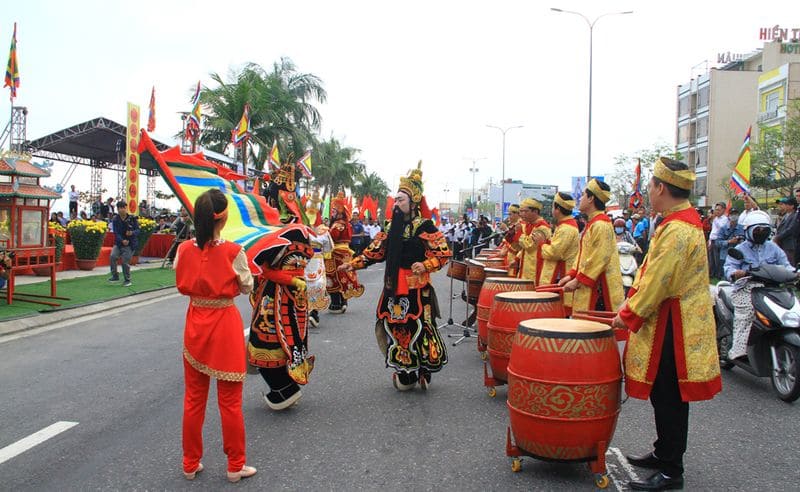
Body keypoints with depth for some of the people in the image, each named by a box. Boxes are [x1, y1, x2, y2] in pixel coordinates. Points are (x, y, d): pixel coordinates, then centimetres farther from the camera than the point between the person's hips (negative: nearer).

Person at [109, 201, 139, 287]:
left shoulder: (132, 218, -3)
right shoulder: (115, 220, 0)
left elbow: (137, 230, -4)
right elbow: (116, 233, -8)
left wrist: (132, 233, -27)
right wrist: (122, 240, -24)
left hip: (130, 244, -2)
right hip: (119, 243, 2)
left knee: (125, 262, -5)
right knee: (113, 256, -19)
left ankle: (127, 280, 14)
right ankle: (115, 276, -1)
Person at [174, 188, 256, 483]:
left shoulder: (184, 250, -6)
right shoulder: (233, 252, -16)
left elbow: (182, 285, 9)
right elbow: (247, 287, -4)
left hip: (195, 325, 4)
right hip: (225, 326, -3)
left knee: (193, 398, 17)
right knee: (230, 401, 8)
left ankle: (191, 464, 29)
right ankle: (235, 466, 20)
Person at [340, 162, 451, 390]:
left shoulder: (425, 226, -5)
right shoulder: (392, 226, 12)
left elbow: (443, 253, -6)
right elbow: (375, 251, 15)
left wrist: (425, 265, -21)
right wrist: (353, 263, 6)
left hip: (417, 288, -5)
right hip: (393, 288, 5)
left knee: (418, 329, -4)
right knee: (396, 329, 7)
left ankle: (424, 371, 14)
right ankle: (405, 374, 20)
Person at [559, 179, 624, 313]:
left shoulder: (601, 225, -16)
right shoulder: (591, 223, 16)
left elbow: (599, 259, -20)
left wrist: (577, 281, -16)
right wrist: (572, 275, 9)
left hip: (600, 288, -10)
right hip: (588, 289, 10)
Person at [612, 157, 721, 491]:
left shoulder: (678, 229, -23)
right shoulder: (682, 219, 11)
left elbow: (658, 282, -23)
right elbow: (654, 272, 16)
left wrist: (628, 316, -12)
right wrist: (632, 304, 12)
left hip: (673, 327, -10)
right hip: (668, 322, 10)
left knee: (669, 398, 0)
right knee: (664, 395, 19)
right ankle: (663, 454, 33)